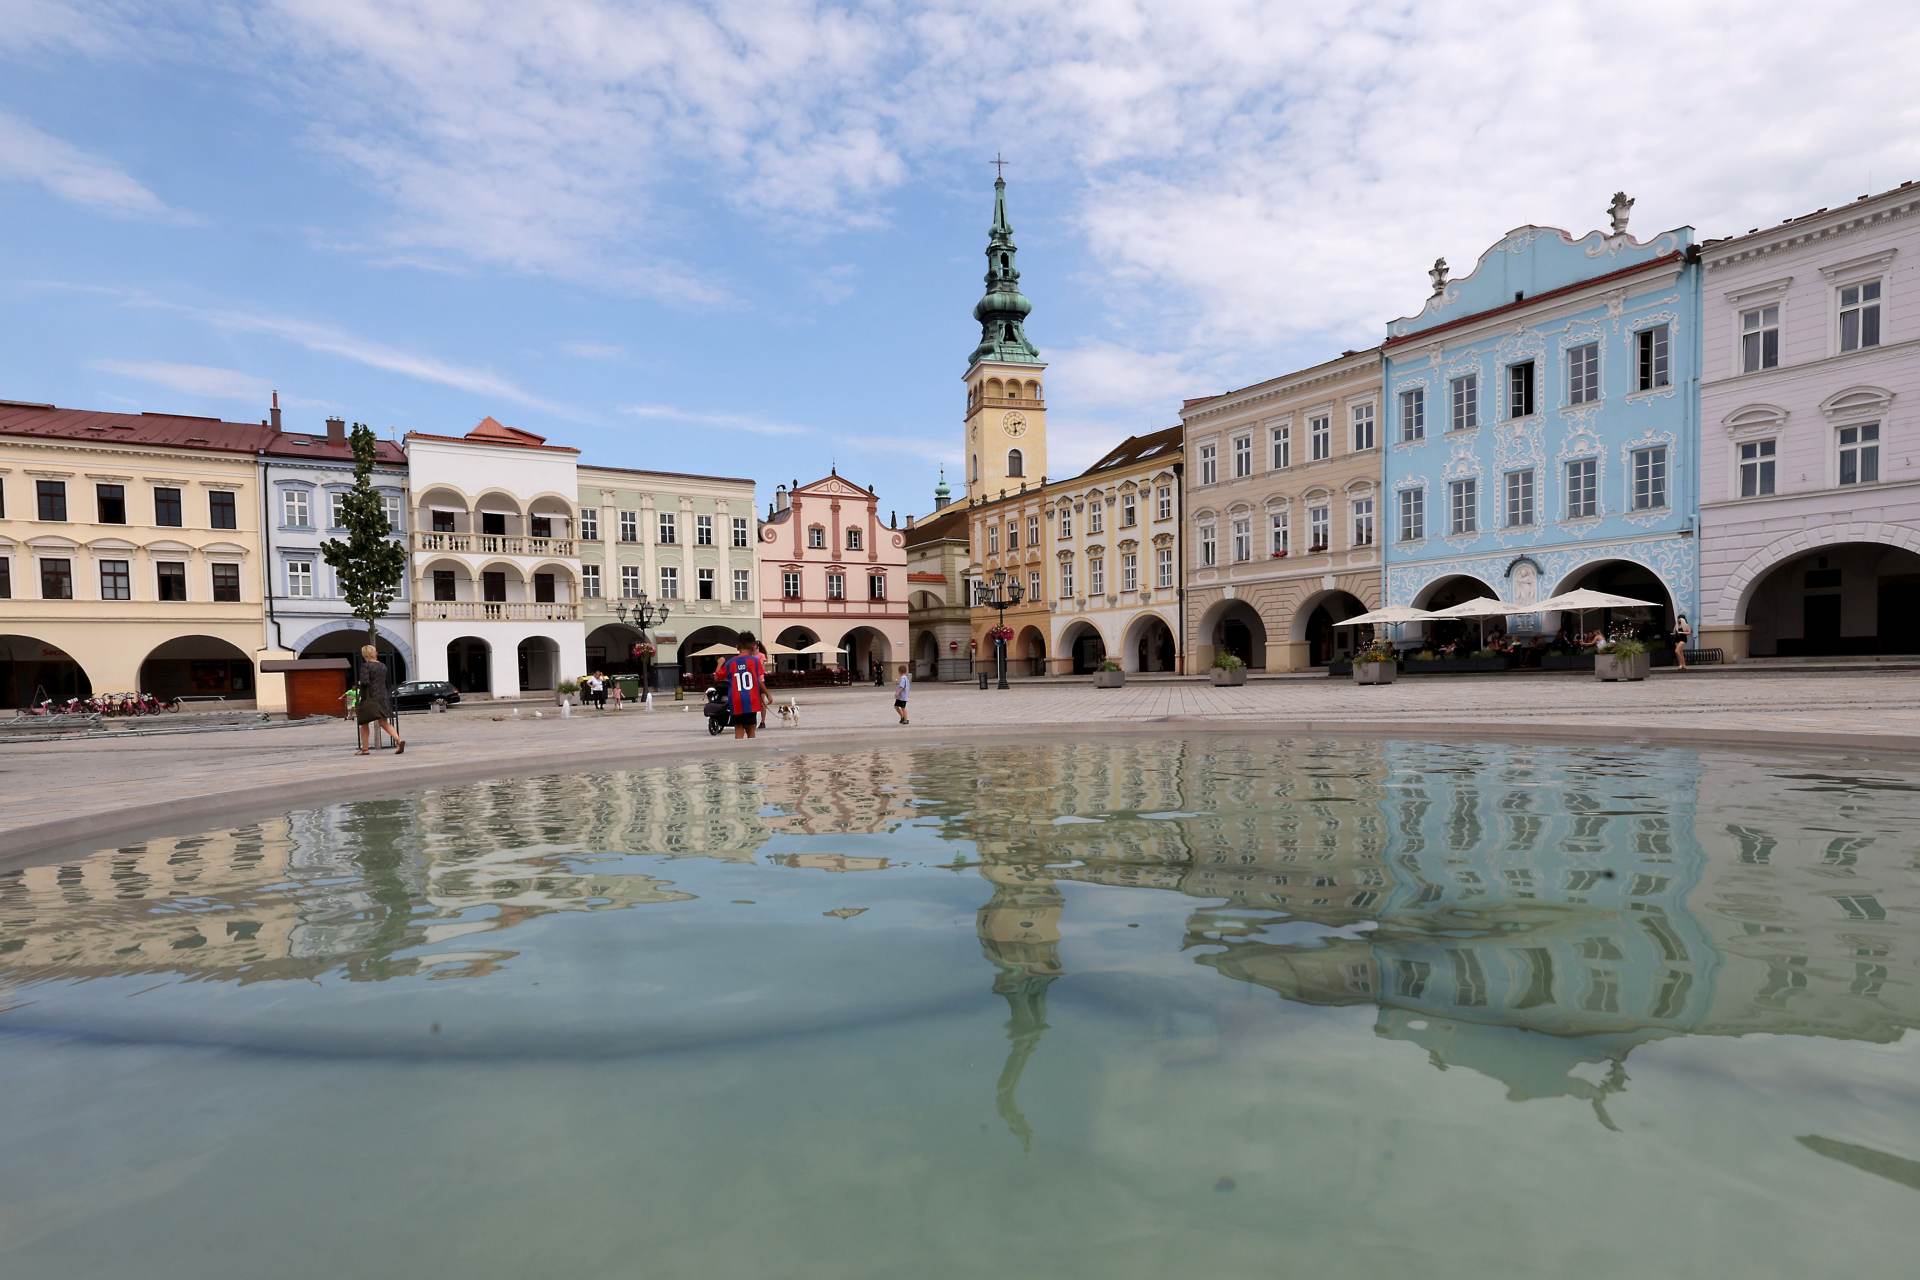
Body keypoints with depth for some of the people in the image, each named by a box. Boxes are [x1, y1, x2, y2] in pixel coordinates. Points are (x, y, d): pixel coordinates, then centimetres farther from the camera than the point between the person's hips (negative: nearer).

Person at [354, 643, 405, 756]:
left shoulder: (366, 666, -10)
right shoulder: (383, 666, 10)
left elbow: (364, 682, -20)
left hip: (370, 698, -5)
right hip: (383, 697, 5)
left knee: (364, 724, 11)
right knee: (384, 723, 5)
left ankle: (364, 749, 16)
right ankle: (399, 740, -17)